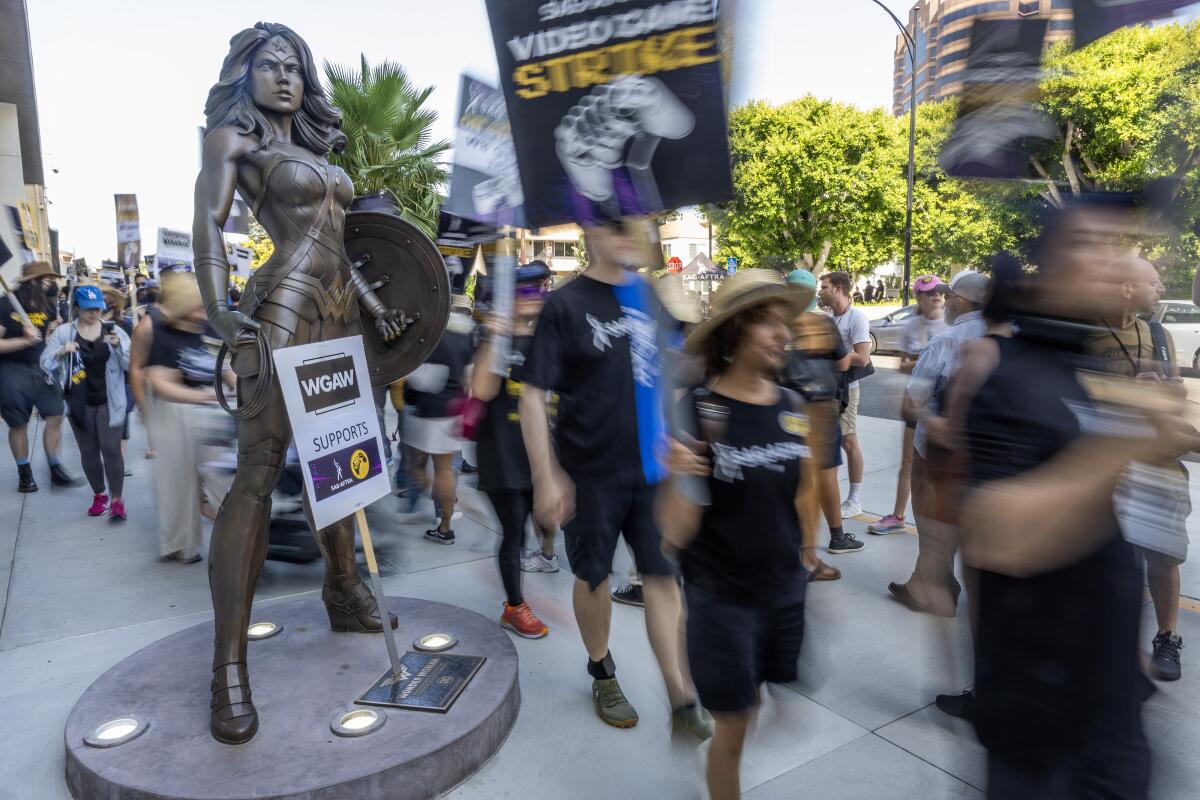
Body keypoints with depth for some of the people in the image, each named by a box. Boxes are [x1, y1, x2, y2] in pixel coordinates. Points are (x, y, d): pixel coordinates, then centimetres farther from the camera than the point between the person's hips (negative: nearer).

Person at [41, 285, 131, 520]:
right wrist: (61, 351, -18)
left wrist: (119, 345, -21)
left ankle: (116, 499, -2)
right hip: (79, 403, 2)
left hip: (109, 402, -1)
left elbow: (132, 364, -4)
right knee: (88, 452, 10)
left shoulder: (113, 331, 2)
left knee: (111, 449, -7)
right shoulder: (63, 332, 2)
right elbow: (45, 363, 0)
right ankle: (99, 495, 25)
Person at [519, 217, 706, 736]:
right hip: (591, 472, -3)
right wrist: (547, 477, -15)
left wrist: (671, 441, 14)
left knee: (663, 576, 4)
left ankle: (681, 701, 14)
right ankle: (602, 674, 37)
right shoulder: (566, 305, -9)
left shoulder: (650, 295, 5)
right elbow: (532, 395, -11)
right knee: (594, 576, 13)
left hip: (650, 466, 4)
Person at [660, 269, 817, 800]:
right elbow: (675, 536, -20)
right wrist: (678, 482, -37)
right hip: (721, 598, -5)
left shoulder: (792, 409, -3)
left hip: (786, 590, 5)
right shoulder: (697, 411, -18)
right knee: (732, 728, 9)